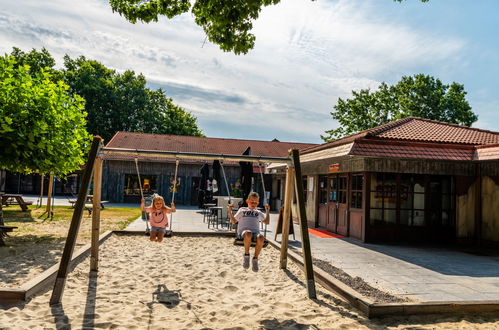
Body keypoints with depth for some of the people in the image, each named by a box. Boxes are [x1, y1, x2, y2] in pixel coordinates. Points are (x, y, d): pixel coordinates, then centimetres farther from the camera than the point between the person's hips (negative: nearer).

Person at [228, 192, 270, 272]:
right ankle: (246, 255, -17)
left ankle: (255, 258, -16)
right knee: (248, 234, -41)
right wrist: (230, 212, 9)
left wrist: (267, 211, 18)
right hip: (243, 231, -2)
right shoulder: (242, 210, 28)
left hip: (256, 232, 2)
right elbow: (233, 221, 23)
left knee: (261, 238, -37)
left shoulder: (258, 212, 33)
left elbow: (267, 222, 25)